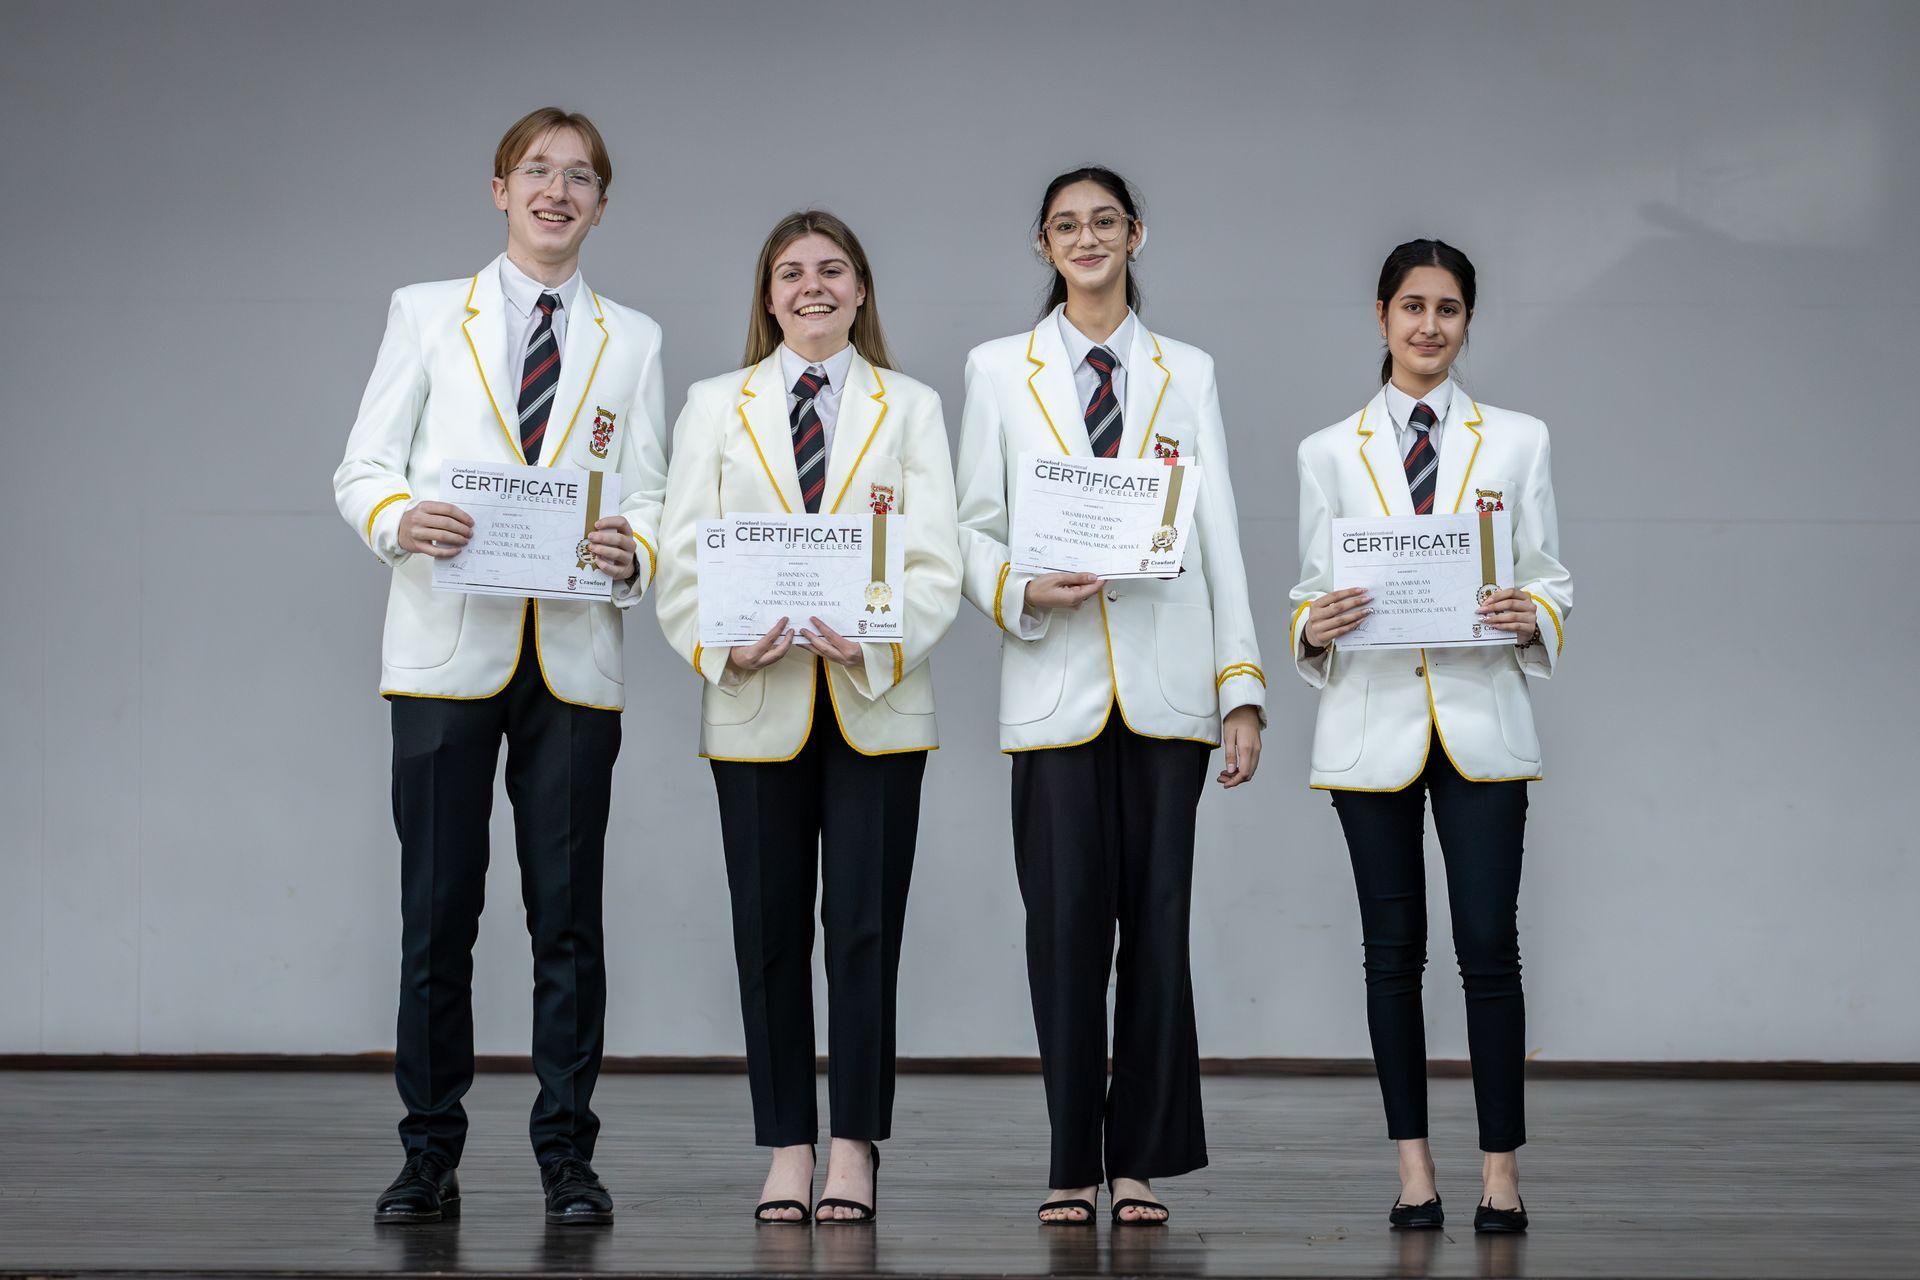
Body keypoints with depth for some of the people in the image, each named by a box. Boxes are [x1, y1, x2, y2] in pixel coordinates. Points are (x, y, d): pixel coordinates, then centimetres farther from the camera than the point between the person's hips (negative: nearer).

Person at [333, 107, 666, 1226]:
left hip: (577, 658, 1)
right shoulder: (428, 315, 11)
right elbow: (361, 468, 6)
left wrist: (633, 554, -13)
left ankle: (568, 1154, 8)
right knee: (437, 911, 0)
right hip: (450, 646, -1)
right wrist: (401, 519, -16)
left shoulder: (632, 340, 14)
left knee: (568, 914, 1)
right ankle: (431, 1154, 9)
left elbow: (651, 499, 9)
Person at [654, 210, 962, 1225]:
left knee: (864, 927, -3)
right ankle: (786, 1149, 10)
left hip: (876, 702, -1)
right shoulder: (715, 408, 12)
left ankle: (854, 1151, 3)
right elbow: (682, 557, 3)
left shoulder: (911, 408, 10)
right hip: (755, 703, 1)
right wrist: (725, 646, -16)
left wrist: (881, 645, -19)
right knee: (769, 930, 3)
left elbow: (937, 561, 0)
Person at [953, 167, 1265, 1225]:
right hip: (1056, 684, -1)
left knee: (1158, 919, 0)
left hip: (1165, 686, 1)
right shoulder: (999, 370, 9)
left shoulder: (1187, 374, 11)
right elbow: (974, 528, 8)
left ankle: (1140, 1160, 8)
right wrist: (1019, 591, -13)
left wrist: (1243, 688, 1)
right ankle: (1073, 1163, 7)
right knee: (1065, 921, -2)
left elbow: (1220, 539, 7)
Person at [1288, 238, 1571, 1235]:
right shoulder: (1330, 453, 7)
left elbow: (1551, 580, 7)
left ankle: (1501, 1169, 0)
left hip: (1480, 717, -1)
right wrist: (1314, 628, -15)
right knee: (1393, 949, 4)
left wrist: (1533, 618, -15)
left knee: (1488, 943, -6)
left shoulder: (1518, 441, 7)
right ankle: (1413, 1166, 12)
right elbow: (1309, 593, 7)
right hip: (1373, 722, 1)